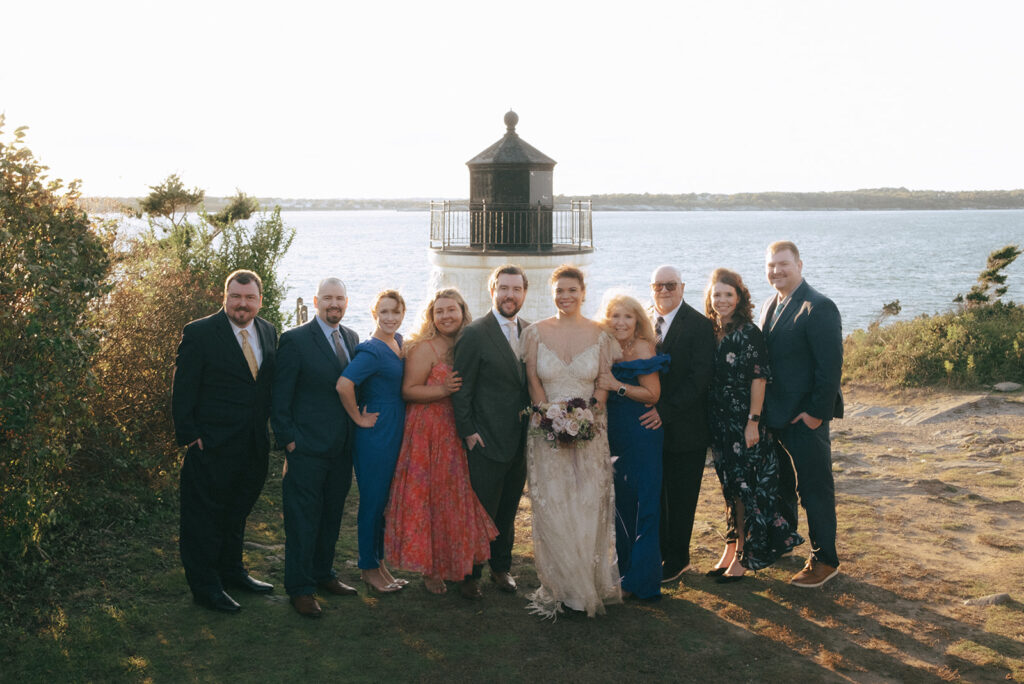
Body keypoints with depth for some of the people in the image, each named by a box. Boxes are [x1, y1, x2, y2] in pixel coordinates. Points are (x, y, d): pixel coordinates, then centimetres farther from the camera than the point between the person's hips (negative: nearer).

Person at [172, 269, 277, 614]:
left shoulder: (269, 333, 7)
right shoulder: (199, 333, -10)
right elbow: (183, 391, -9)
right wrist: (190, 435, -13)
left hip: (254, 444, 6)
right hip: (212, 446, -6)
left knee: (238, 512, 21)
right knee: (204, 517, 4)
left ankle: (232, 571, 37)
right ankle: (205, 587, 15)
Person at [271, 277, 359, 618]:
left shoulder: (352, 338, 10)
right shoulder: (295, 340, -9)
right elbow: (279, 397, -9)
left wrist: (356, 429, 9)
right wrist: (288, 439, -12)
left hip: (342, 448, 7)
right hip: (307, 449, -6)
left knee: (332, 514, 17)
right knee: (303, 518, 0)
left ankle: (323, 574, 31)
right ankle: (300, 589, 9)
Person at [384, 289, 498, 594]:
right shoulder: (423, 348, -8)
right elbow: (408, 390, -13)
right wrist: (443, 391, -24)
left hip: (459, 434, 5)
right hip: (428, 434, -5)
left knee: (457, 496, 9)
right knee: (430, 497, -1)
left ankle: (454, 564, 23)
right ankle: (431, 569, 11)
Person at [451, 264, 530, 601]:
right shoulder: (474, 334, -10)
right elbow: (461, 389, -9)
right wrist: (468, 431, -11)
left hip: (520, 440, 6)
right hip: (487, 440, -5)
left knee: (508, 510, 17)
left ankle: (501, 567, 33)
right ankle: (471, 575, 18)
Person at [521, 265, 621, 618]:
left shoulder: (600, 335, 1)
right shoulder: (536, 333, 1)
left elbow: (604, 385, 2)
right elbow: (533, 383, 2)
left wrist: (586, 419, -12)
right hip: (547, 432, 0)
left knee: (589, 507, 1)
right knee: (551, 508, 0)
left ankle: (592, 583, 17)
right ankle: (560, 586, 12)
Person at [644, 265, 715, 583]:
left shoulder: (698, 325, -9)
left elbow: (699, 377, -16)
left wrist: (665, 410, -22)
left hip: (684, 428, -4)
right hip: (651, 425, 5)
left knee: (680, 498, 7)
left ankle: (677, 559, 20)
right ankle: (659, 551, 28)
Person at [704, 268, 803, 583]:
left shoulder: (748, 333, -12)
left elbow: (759, 379, -14)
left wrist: (753, 421, -17)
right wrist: (709, 422, 9)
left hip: (744, 423, -6)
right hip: (719, 422, 6)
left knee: (744, 486, 1)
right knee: (729, 485, 13)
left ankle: (744, 556, 10)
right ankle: (731, 549, 23)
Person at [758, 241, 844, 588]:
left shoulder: (818, 308, -15)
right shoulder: (770, 306, 11)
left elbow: (831, 366, -18)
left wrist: (816, 412, -19)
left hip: (805, 419, -8)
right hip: (775, 416, 8)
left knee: (815, 489, 2)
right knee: (781, 485, 22)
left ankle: (824, 560, 14)